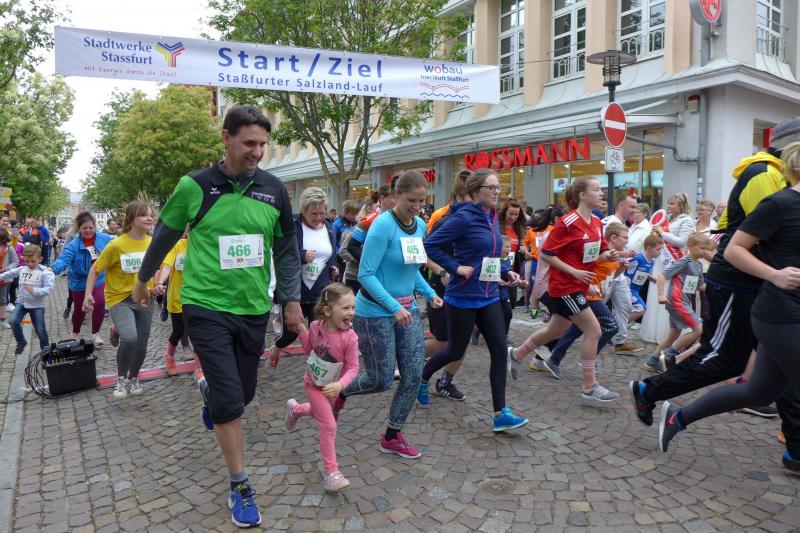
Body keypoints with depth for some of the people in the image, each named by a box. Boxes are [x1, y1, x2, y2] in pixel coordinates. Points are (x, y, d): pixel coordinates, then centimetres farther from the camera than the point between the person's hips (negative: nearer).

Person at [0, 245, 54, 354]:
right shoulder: (21, 269, 3)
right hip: (21, 302, 4)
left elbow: (49, 289, -21)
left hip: (37, 305, -4)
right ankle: (21, 342, 9)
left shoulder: (45, 272, -13)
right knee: (14, 321, -17)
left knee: (40, 330, 1)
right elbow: (10, 274, 23)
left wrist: (34, 291, -31)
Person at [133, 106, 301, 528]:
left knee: (243, 393, 16)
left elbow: (286, 248, 7)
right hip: (207, 307, -3)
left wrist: (292, 299, 6)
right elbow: (165, 235, 7)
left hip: (254, 309, 4)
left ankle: (209, 393, 53)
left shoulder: (274, 189, -1)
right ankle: (239, 487, 12)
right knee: (230, 399, -6)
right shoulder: (195, 186, -8)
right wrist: (143, 279, 19)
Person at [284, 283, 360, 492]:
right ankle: (331, 472, 6)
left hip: (331, 387, 2)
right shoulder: (316, 327, -21)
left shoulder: (349, 337, -29)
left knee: (319, 412, 28)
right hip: (313, 384, -2)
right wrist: (301, 330, -14)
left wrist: (340, 385, -41)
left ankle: (295, 409, 62)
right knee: (329, 424, -8)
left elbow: (353, 367, -25)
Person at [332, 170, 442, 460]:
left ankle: (393, 436, 23)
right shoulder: (383, 225, -18)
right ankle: (341, 393, 34)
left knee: (414, 376, 5)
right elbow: (366, 275, -20)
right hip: (375, 312, -7)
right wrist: (394, 307, -25)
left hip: (407, 309, 7)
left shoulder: (420, 225, 6)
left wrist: (430, 293, 4)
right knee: (381, 380, 2)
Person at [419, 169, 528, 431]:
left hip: (489, 297, 7)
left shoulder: (493, 218, 9)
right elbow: (430, 245, -18)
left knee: (500, 351, 0)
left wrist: (506, 273, 4)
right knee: (455, 351, 8)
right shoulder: (464, 217, -15)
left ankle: (500, 414, 8)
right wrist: (456, 268, -21)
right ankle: (423, 377, 38)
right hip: (463, 298, -7)